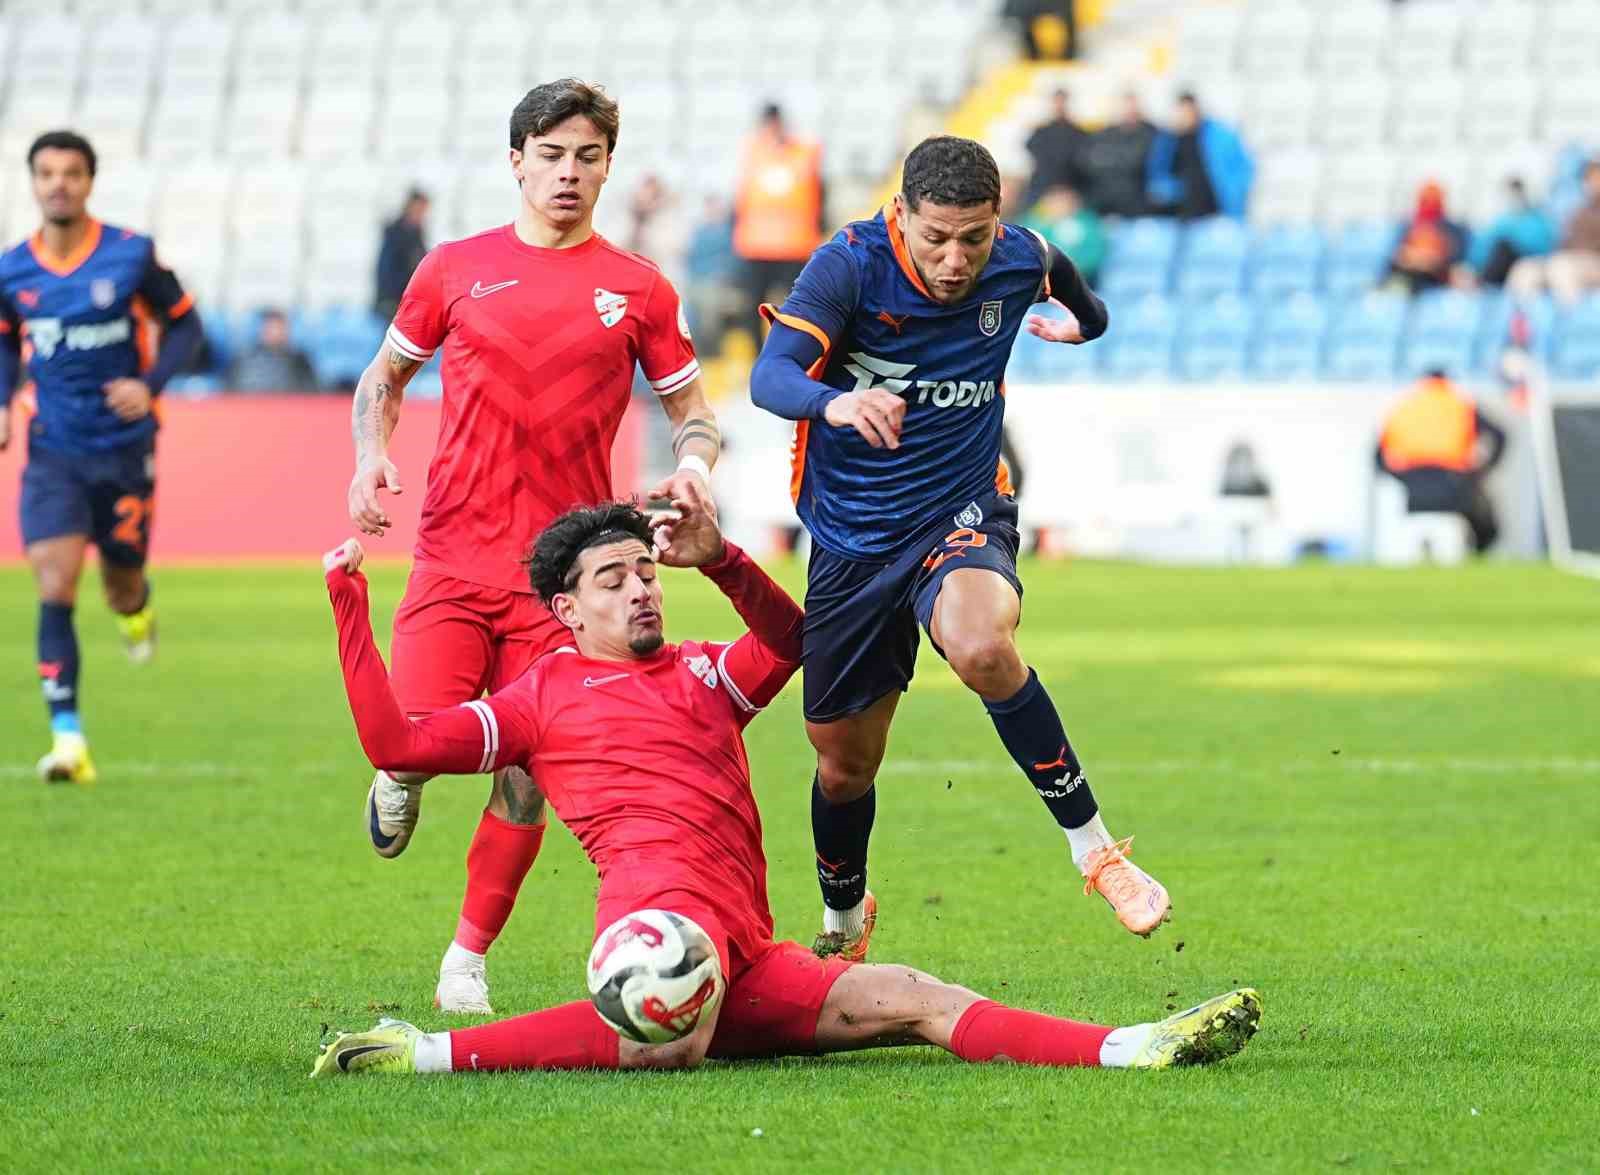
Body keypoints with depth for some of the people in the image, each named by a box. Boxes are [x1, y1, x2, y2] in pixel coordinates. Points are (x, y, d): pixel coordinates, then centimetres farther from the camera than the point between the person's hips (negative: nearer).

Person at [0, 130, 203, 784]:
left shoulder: (131, 255, -9)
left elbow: (184, 324, 1)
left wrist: (150, 384, -15)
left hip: (124, 447, 0)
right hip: (54, 453, 1)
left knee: (122, 587, 12)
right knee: (54, 588, -15)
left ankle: (136, 608, 53)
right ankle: (67, 737, -15)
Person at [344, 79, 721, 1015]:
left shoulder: (638, 290, 6)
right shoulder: (455, 270, 7)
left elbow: (694, 409, 14)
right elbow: (385, 376, 18)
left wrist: (693, 464, -8)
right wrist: (372, 457, 0)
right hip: (452, 556, 0)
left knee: (527, 778, -2)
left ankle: (469, 958, 13)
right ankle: (401, 788, 23)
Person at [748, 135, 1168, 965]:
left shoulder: (1020, 261, -8)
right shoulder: (850, 265, -18)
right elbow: (768, 376, -30)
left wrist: (1087, 319, 40)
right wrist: (835, 401, -52)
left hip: (962, 514, 0)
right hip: (851, 541, 0)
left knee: (980, 648, -35)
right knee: (843, 763, 10)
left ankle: (1094, 849, -22)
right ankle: (843, 922, 41)